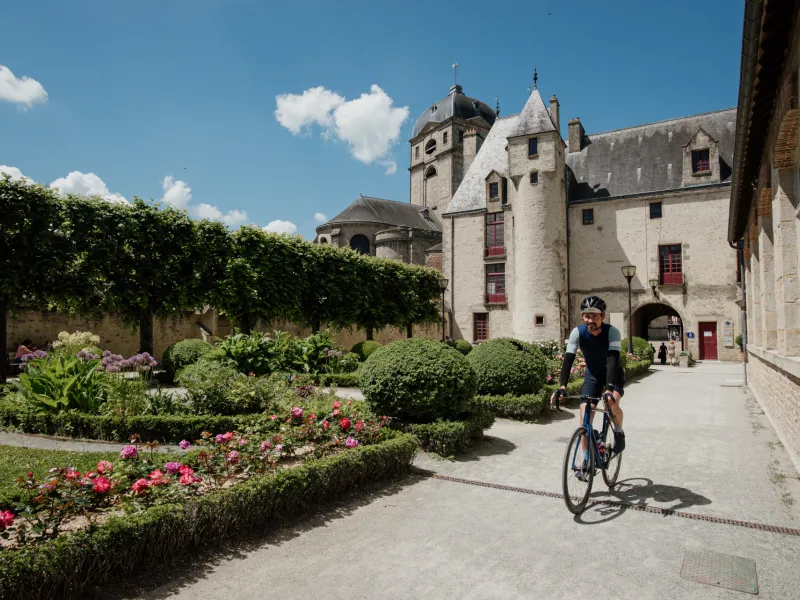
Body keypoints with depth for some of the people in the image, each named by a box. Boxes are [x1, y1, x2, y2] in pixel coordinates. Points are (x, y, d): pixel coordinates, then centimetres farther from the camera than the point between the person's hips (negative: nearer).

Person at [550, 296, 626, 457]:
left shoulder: (612, 332, -28)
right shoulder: (577, 332, -23)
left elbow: (613, 359, -40)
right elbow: (568, 359, -28)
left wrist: (609, 388, -53)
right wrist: (562, 386, -41)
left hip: (613, 374, -2)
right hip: (592, 375, 2)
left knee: (611, 403, -30)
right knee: (584, 417, -10)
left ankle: (619, 432, 3)